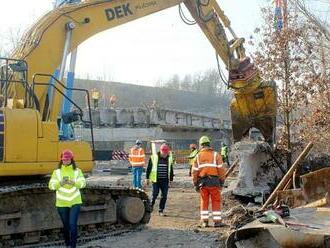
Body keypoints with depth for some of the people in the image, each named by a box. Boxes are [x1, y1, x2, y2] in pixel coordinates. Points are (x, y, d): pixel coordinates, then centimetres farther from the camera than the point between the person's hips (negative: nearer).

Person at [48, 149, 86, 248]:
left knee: (73, 224, -11)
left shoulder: (77, 171, -1)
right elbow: (51, 185, -8)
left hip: (75, 202, -1)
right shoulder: (57, 172, 0)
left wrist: (73, 182, -32)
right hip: (62, 203, 1)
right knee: (66, 226, 14)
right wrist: (60, 183, -27)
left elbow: (83, 183, -12)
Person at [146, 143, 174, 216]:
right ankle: (151, 205, 19)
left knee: (164, 196, 1)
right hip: (156, 180, -3)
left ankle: (161, 210, 12)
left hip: (165, 181, 3)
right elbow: (149, 168, 3)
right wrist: (147, 178, 2)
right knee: (155, 194, -7)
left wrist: (171, 180, 16)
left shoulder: (169, 158, 8)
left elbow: (171, 170, 17)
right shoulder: (154, 157, -2)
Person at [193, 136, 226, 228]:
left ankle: (204, 221, 12)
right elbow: (221, 169, -4)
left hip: (202, 182, 2)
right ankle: (217, 221, 3)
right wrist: (221, 181, 5)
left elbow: (195, 171, 5)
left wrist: (195, 184, 12)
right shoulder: (215, 155, 0)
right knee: (216, 202, 4)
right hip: (214, 181, -2)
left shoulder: (198, 156, 7)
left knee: (204, 202, 11)